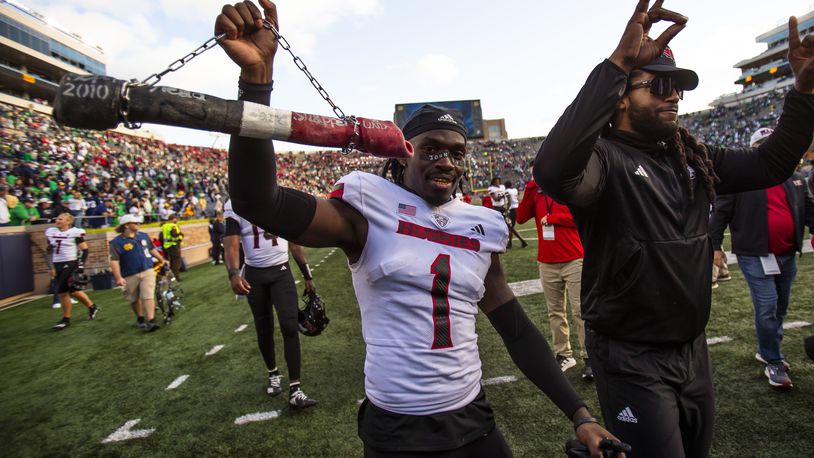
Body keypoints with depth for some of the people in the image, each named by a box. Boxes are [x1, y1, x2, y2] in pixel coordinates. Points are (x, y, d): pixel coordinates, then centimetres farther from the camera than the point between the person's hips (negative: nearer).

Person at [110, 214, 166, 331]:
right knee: (134, 300, 15)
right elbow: (114, 261, -15)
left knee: (148, 296, -10)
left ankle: (151, 321, -14)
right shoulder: (117, 242, -9)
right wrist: (118, 277, -23)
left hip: (147, 272, 2)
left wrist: (162, 260, 25)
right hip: (130, 276, -1)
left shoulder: (144, 236, 5)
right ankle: (140, 319, 35)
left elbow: (152, 249, 19)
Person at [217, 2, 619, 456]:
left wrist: (579, 413, 3)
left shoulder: (483, 227, 2)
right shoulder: (370, 209, -11)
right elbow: (257, 202, -24)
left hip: (474, 419, 4)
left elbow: (517, 329, 7)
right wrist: (256, 76, -34)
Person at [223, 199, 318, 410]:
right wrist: (234, 274, -31)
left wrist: (307, 276, 8)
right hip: (254, 275, 0)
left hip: (282, 271, 0)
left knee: (290, 326, -10)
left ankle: (295, 390, -6)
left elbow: (294, 243, 7)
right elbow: (232, 244, -12)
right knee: (264, 329, 12)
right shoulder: (235, 205, -5)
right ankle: (273, 373, 36)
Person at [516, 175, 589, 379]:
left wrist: (552, 218, -13)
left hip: (574, 261, -4)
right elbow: (521, 217, -2)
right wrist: (530, 187, -7)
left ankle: (589, 358, 9)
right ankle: (563, 355, 23)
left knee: (580, 311, 0)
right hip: (546, 264, 4)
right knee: (555, 312, 11)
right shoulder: (536, 192, 9)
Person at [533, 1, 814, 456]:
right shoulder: (605, 158, -20)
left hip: (694, 350, 8)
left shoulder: (693, 159, 6)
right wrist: (617, 64, -44)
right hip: (632, 359, -8)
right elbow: (553, 172, -42)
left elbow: (770, 165, 12)